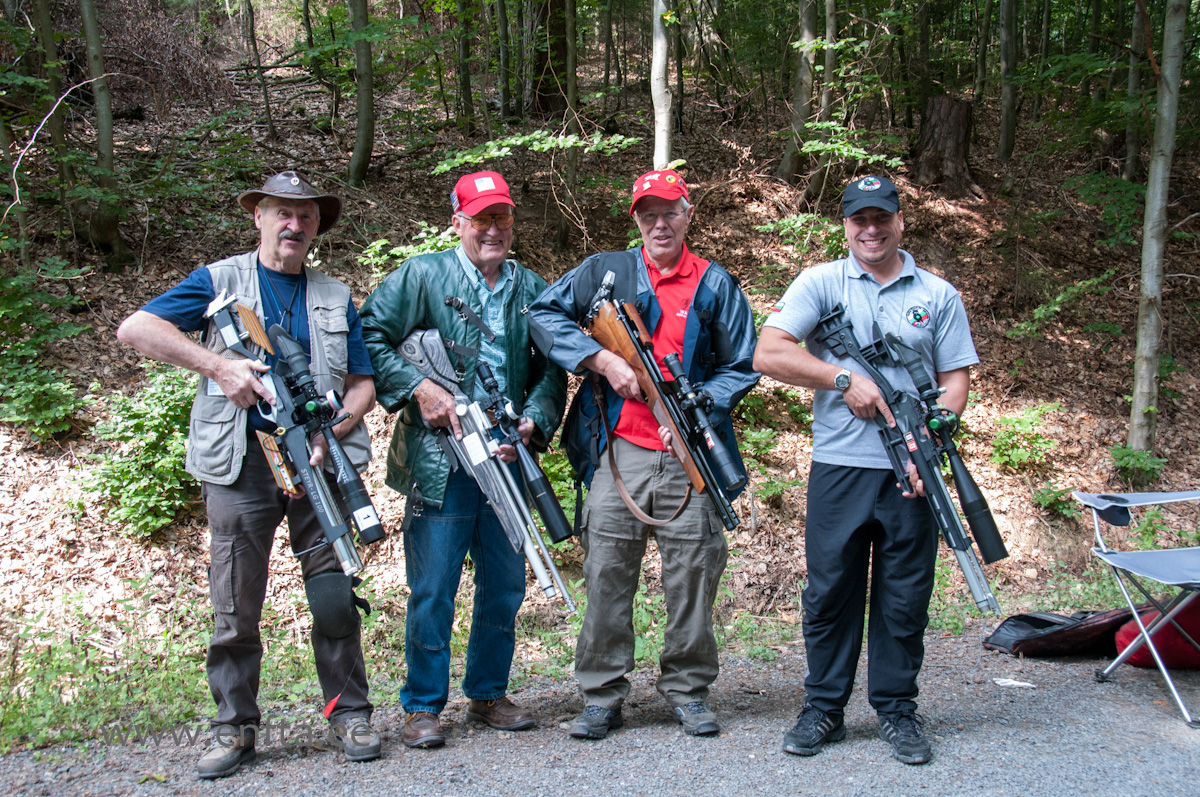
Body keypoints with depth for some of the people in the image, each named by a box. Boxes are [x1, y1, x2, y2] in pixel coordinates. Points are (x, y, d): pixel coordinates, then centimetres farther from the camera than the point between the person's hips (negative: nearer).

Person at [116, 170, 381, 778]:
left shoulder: (336, 298, 16)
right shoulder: (220, 280, 7)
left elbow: (362, 383, 13)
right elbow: (135, 328, -4)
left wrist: (331, 433, -7)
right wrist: (218, 365, -15)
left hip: (319, 458, 2)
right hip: (240, 459, -2)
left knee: (335, 595, 1)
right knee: (236, 606, 3)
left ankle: (349, 714, 15)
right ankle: (234, 728, 15)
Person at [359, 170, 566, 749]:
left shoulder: (532, 289, 11)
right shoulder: (421, 276, 0)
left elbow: (552, 370, 12)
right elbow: (368, 337, -3)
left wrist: (533, 423, -5)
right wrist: (417, 387, -12)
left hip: (507, 459, 4)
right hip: (439, 459, -4)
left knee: (505, 584, 12)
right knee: (432, 588, 0)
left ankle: (488, 694, 28)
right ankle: (422, 706, 13)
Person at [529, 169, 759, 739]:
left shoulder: (716, 285, 10)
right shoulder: (604, 272, 10)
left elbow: (741, 367, 8)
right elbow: (544, 314, 4)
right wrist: (603, 360, -8)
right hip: (619, 450, 0)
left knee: (692, 575, 4)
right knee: (606, 575, 1)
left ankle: (688, 691, 19)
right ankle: (602, 697, 11)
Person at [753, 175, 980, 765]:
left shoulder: (938, 294, 10)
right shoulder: (821, 283, 4)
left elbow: (955, 379, 9)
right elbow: (768, 353, -7)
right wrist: (845, 377, -13)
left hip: (911, 472, 1)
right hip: (838, 467, -1)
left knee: (904, 596, 7)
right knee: (830, 593, 5)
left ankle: (896, 711, 21)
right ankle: (823, 710, 18)